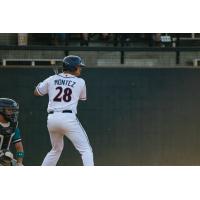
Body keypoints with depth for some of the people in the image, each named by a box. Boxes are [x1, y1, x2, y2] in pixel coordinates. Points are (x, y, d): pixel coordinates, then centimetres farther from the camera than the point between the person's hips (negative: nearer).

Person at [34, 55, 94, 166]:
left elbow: (36, 92, 23)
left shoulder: (52, 79, 11)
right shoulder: (80, 82, 6)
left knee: (56, 149, 27)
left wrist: (42, 84, 40)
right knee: (85, 150, -3)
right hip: (68, 118, -5)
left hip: (51, 118, 5)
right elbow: (83, 97, 24)